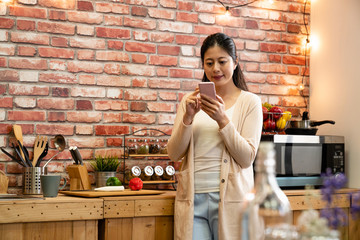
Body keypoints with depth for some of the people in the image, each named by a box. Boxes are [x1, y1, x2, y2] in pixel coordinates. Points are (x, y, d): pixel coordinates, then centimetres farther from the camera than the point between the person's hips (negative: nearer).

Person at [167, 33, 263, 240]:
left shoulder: (249, 102, 3)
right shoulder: (190, 100, 10)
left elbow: (247, 158, -5)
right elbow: (174, 154, 4)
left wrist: (222, 120, -16)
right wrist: (188, 117, -11)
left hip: (230, 198, -2)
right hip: (192, 198, 2)